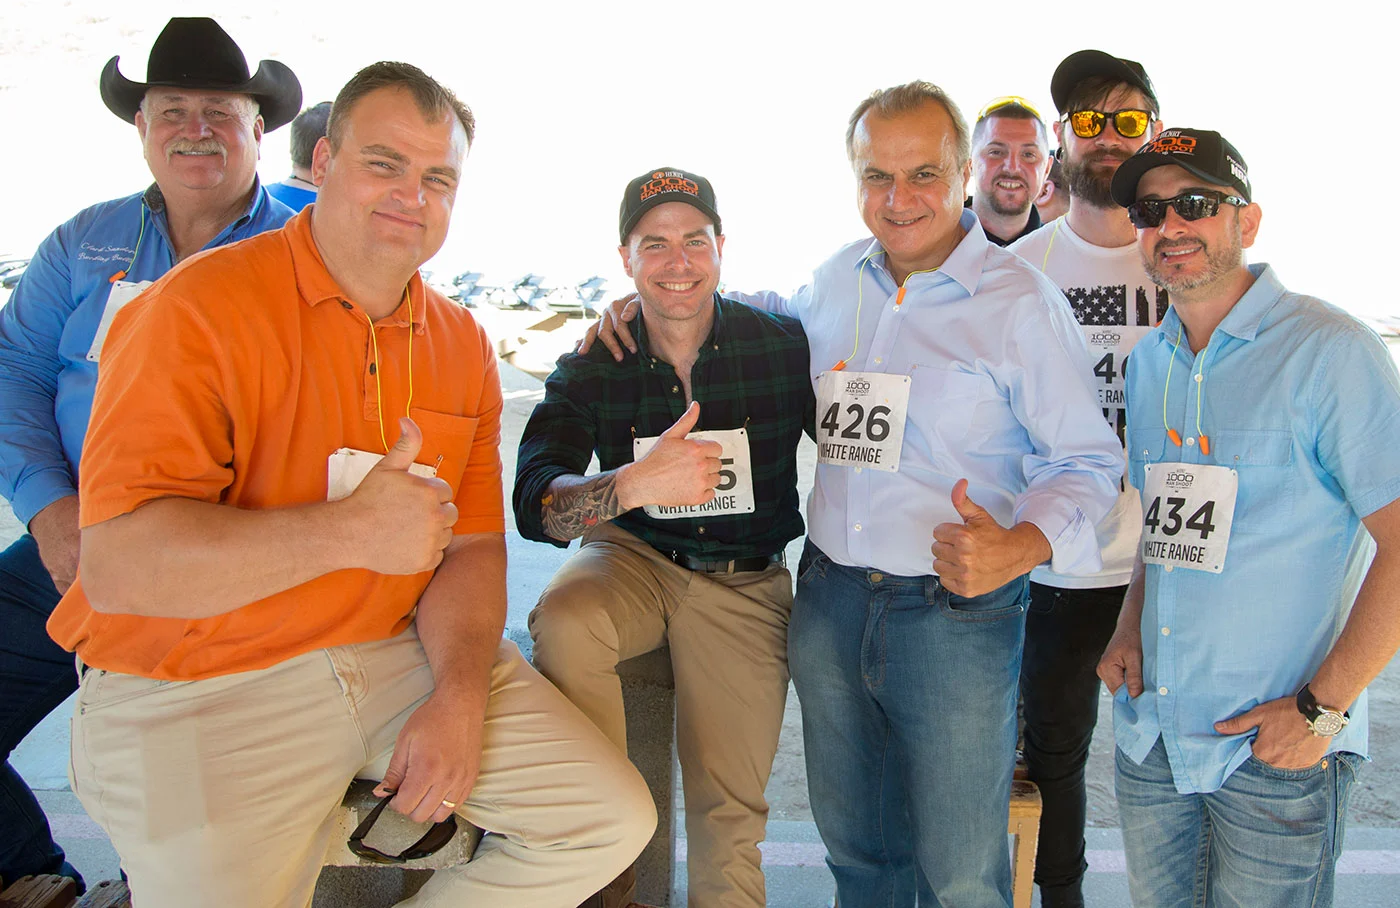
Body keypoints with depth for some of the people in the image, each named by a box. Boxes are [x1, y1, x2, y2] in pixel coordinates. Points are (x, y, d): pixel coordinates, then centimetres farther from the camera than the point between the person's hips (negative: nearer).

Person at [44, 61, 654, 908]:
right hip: (201, 691, -4)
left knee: (615, 820, 0)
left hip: (403, 651, 5)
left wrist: (459, 696, -11)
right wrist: (348, 531, -28)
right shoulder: (202, 308, -12)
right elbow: (117, 566, -21)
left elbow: (470, 549, 5)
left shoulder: (462, 345, 6)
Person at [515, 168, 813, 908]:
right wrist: (635, 483, -38)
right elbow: (534, 506, -19)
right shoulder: (591, 367, -7)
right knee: (563, 620, -32)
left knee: (728, 811, 0)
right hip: (635, 558, 0)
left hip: (747, 584, 0)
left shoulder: (783, 345, -9)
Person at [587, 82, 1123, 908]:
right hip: (829, 598, 5)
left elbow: (1087, 460, -7)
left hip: (955, 613, -4)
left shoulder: (1022, 303, -9)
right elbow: (773, 313, 29)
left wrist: (1020, 547, -28)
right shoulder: (837, 280, 6)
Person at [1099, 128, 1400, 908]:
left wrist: (1320, 709, -16)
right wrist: (1130, 629, 4)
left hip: (1277, 754, -5)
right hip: (1150, 734, 6)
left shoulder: (1329, 351, -13)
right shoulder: (1148, 362, 8)